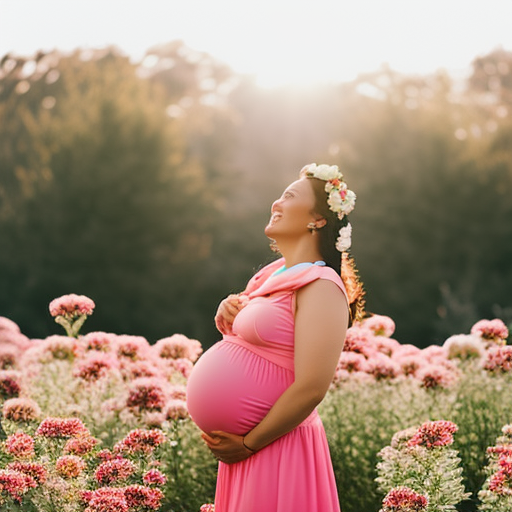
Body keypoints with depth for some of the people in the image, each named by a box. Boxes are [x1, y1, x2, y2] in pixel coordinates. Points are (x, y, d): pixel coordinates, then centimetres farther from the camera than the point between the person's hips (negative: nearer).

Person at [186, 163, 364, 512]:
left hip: (279, 450, -8)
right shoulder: (273, 275, 11)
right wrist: (229, 317, 1)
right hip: (242, 445, 8)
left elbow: (312, 388, -23)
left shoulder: (321, 285, -15)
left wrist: (248, 443, -16)